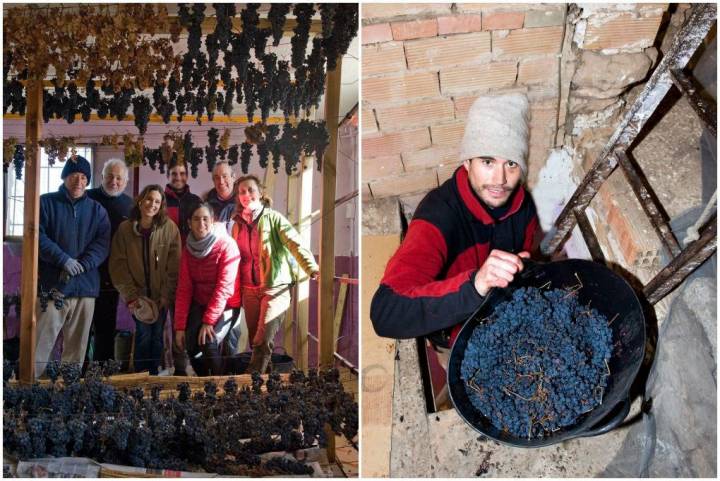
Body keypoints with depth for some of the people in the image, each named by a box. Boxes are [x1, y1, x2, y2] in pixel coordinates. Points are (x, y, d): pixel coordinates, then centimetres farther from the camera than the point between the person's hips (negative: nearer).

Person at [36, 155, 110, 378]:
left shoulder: (96, 210, 13)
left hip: (85, 286, 3)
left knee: (77, 347, 8)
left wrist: (82, 265, -15)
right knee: (41, 344, -7)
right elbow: (37, 236, -5)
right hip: (51, 285, -3)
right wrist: (63, 260, -18)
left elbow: (102, 243, 2)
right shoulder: (46, 202, 6)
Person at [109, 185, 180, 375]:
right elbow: (119, 265, -2)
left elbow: (174, 266, -6)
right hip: (138, 295, 0)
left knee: (156, 336, -1)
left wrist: (166, 296, -10)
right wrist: (130, 296, -7)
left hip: (160, 296, 0)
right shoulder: (125, 229, -3)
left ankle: (153, 375, 13)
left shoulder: (170, 228, -7)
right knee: (144, 334, -7)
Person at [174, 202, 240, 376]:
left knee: (209, 344, -24)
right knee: (191, 345, -17)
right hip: (200, 304, 4)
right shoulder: (188, 248, 0)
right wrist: (180, 326, -10)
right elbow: (184, 289, -3)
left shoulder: (227, 246, -16)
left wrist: (209, 321, -25)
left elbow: (224, 287, -21)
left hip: (224, 306, -4)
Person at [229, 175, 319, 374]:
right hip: (249, 289, 5)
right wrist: (236, 293, 13)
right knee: (255, 341, 9)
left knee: (263, 341, -14)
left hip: (275, 287, -5)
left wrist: (312, 269, -33)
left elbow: (295, 244, -17)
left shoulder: (274, 218, -5)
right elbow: (235, 259, 17)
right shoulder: (237, 224, 10)